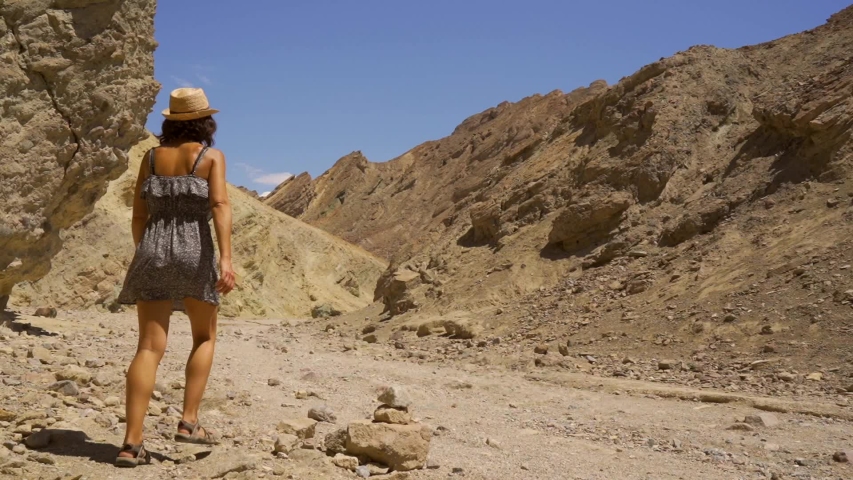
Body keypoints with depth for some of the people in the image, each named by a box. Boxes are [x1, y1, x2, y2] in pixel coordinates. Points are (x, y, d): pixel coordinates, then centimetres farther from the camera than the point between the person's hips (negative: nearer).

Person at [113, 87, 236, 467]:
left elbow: (138, 215, 12)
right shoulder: (212, 156, 1)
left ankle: (132, 443, -6)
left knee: (149, 348, 1)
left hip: (154, 251, 3)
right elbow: (220, 206, -14)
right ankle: (189, 422, 8)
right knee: (205, 337, 18)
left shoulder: (151, 157, 11)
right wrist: (226, 259, -22)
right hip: (194, 252, -3)